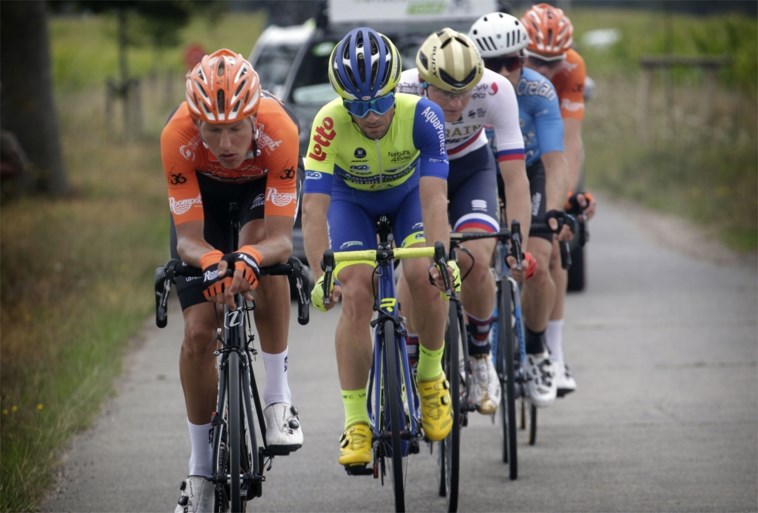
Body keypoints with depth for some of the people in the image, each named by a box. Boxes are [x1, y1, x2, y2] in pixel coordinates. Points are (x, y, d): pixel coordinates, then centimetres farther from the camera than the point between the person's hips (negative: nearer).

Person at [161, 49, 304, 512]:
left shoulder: (279, 131, -41)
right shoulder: (178, 138, -38)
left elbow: (280, 237, -41)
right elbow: (189, 238, -35)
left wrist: (252, 257, -63)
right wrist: (209, 262, -58)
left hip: (263, 183, -1)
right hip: (204, 190, 1)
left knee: (263, 249, -35)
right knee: (199, 332, -8)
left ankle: (278, 397, -21)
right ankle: (201, 469, 8)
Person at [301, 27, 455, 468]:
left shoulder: (422, 116, -35)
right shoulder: (329, 124, -34)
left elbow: (434, 195, -40)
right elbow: (314, 206, -38)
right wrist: (322, 276, -50)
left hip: (408, 193, 0)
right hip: (352, 199, 0)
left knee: (424, 275, -25)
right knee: (355, 295, -18)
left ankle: (431, 374, 2)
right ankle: (356, 423, -13)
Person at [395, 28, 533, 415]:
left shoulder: (496, 91, -32)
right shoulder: (400, 93, -34)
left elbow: (515, 176, -30)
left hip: (471, 168, 0)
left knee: (475, 261, -22)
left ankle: (480, 357, 4)